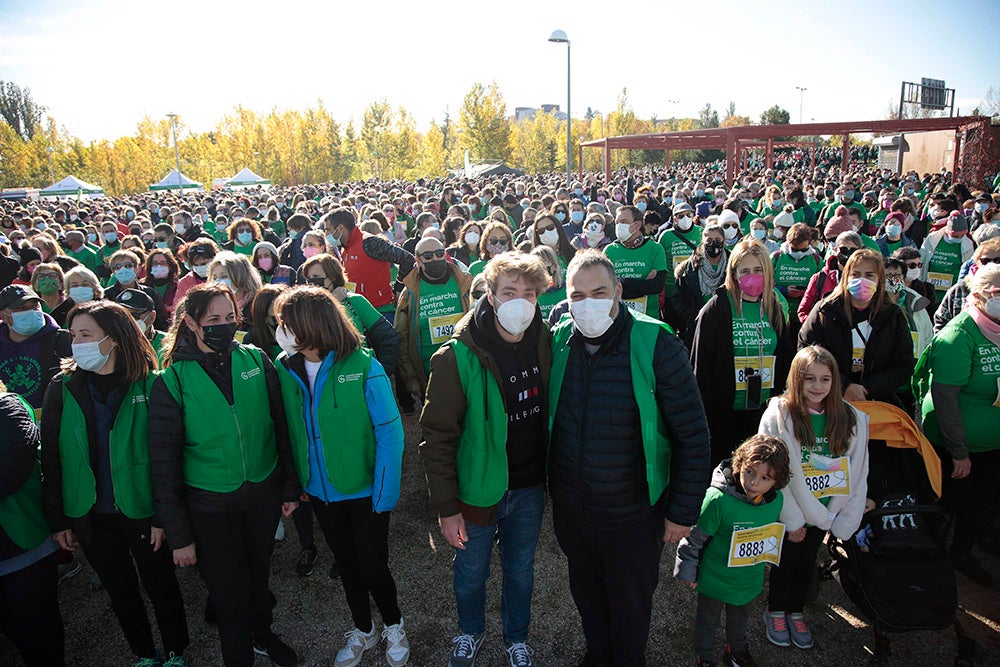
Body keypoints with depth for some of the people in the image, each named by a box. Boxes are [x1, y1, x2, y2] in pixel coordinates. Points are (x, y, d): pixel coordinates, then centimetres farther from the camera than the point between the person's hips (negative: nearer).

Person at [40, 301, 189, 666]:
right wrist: (57, 519, 0)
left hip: (140, 509, -3)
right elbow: (51, 458, 0)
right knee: (120, 591, 19)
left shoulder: (148, 384, -13)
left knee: (161, 586, 12)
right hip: (89, 514, 3)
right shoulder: (62, 387, -4)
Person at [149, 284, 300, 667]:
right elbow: (164, 462, -8)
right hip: (210, 506, -2)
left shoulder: (256, 361, -5)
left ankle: (262, 634, 49)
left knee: (259, 573, 22)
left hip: (264, 492, 3)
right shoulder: (172, 381, -12)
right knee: (229, 594, 9)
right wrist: (178, 535, -7)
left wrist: (290, 488, 4)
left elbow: (280, 429, 2)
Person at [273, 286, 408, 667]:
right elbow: (292, 431, 3)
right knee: (347, 565, 22)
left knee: (372, 566, 9)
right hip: (320, 490, 4)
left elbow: (389, 432, -18)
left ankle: (393, 626, 40)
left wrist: (385, 493, -19)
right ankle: (363, 630, 47)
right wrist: (297, 481, 0)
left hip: (365, 491, -4)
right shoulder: (286, 368, -6)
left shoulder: (362, 365, -20)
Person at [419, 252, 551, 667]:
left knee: (521, 570, 22)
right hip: (478, 488, -3)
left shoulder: (543, 344, -7)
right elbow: (437, 436, -16)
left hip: (529, 487, 3)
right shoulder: (457, 357, -20)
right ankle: (470, 633, 50)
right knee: (471, 572, 19)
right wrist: (446, 506, -14)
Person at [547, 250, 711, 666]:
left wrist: (683, 511, -11)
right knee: (586, 593, 26)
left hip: (632, 516, -4)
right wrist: (550, 485, 9)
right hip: (568, 510, 4)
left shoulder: (656, 345, -20)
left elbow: (693, 436, -14)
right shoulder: (557, 341, -7)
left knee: (631, 602, 19)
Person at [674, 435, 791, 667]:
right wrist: (687, 570, -12)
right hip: (715, 577, -5)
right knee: (708, 621, 19)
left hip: (749, 578, 5)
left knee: (740, 617, 30)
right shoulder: (719, 499, -33)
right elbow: (694, 537, -20)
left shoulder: (776, 500, -15)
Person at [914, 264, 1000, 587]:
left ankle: (962, 554, 43)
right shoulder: (960, 334, -22)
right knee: (946, 503, 9)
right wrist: (959, 451, -20)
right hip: (953, 445, -7)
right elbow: (944, 397, -23)